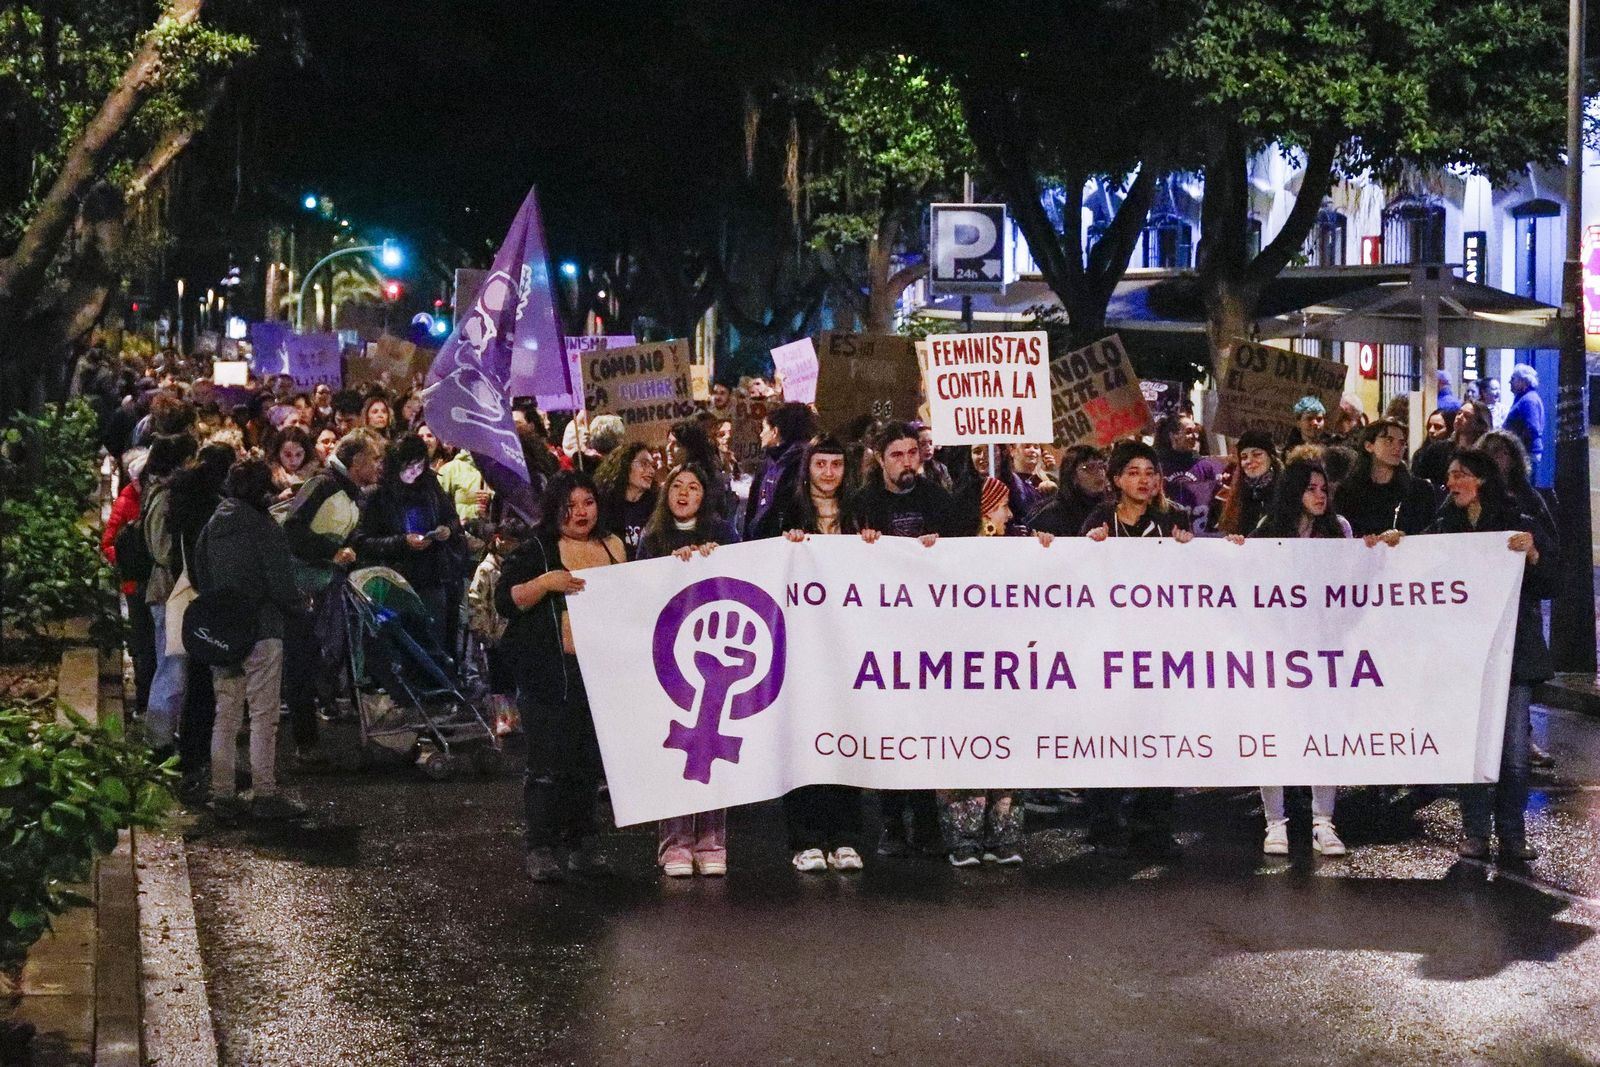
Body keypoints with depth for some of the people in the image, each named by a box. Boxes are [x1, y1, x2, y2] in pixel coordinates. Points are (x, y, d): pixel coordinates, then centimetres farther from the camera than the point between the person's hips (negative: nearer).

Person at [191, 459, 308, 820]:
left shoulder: (212, 527, 7)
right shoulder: (263, 528, -13)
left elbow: (199, 577, 12)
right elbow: (281, 583, -13)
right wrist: (299, 605, 5)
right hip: (261, 632, -6)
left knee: (226, 715, 12)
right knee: (264, 716, -1)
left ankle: (222, 794, 13)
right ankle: (264, 794, -1)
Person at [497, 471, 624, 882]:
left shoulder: (613, 548, 14)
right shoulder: (536, 550, 0)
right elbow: (505, 600, -7)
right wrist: (545, 582, -19)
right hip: (550, 674, -4)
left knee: (589, 763, 8)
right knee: (549, 765, -5)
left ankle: (581, 842, 18)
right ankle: (542, 849, 2)